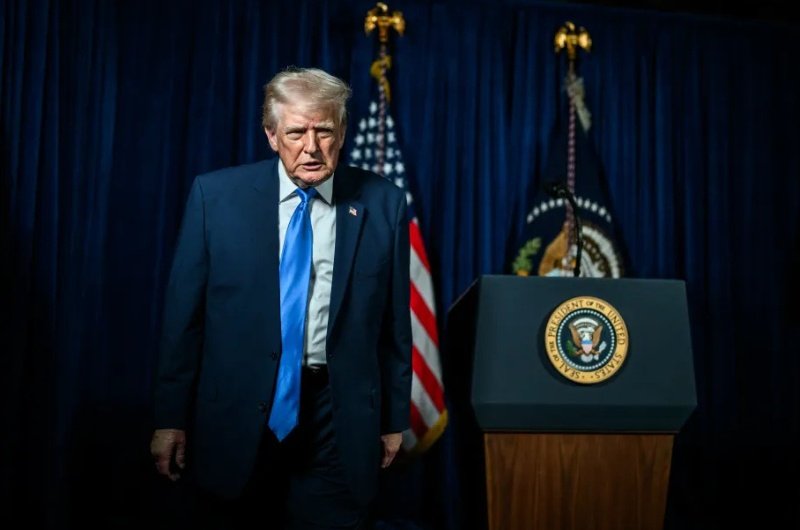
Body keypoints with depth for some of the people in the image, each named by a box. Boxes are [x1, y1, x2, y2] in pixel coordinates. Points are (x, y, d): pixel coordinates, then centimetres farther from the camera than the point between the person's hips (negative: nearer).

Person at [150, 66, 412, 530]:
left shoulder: (382, 203, -2)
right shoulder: (216, 195, -3)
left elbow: (393, 318, 3)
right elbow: (184, 312, -1)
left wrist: (394, 417, 6)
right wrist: (171, 417, -1)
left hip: (339, 420, 0)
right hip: (236, 413, 0)